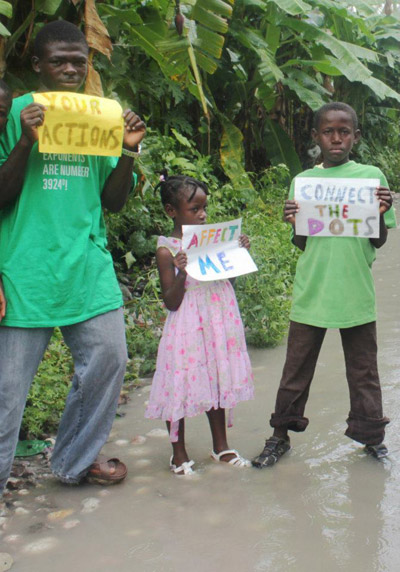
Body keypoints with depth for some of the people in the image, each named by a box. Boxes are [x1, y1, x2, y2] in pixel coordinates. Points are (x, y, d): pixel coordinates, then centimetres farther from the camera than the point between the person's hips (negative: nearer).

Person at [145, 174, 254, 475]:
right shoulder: (167, 250, -11)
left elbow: (228, 279, 15)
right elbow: (171, 302, -12)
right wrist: (181, 272, -27)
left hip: (218, 323, 6)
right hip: (188, 328, -5)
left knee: (217, 382, 16)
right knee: (182, 386, 3)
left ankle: (221, 446, 33)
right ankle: (179, 454, 21)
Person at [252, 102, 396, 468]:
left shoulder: (371, 176, 3)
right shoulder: (303, 181, 5)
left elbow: (379, 242, 4)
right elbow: (302, 245, 7)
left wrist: (381, 215, -15)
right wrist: (295, 225, -13)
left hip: (357, 291, 0)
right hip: (312, 290, 1)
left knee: (363, 369, 11)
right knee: (297, 366, 8)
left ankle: (371, 436, 27)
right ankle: (281, 434, 23)